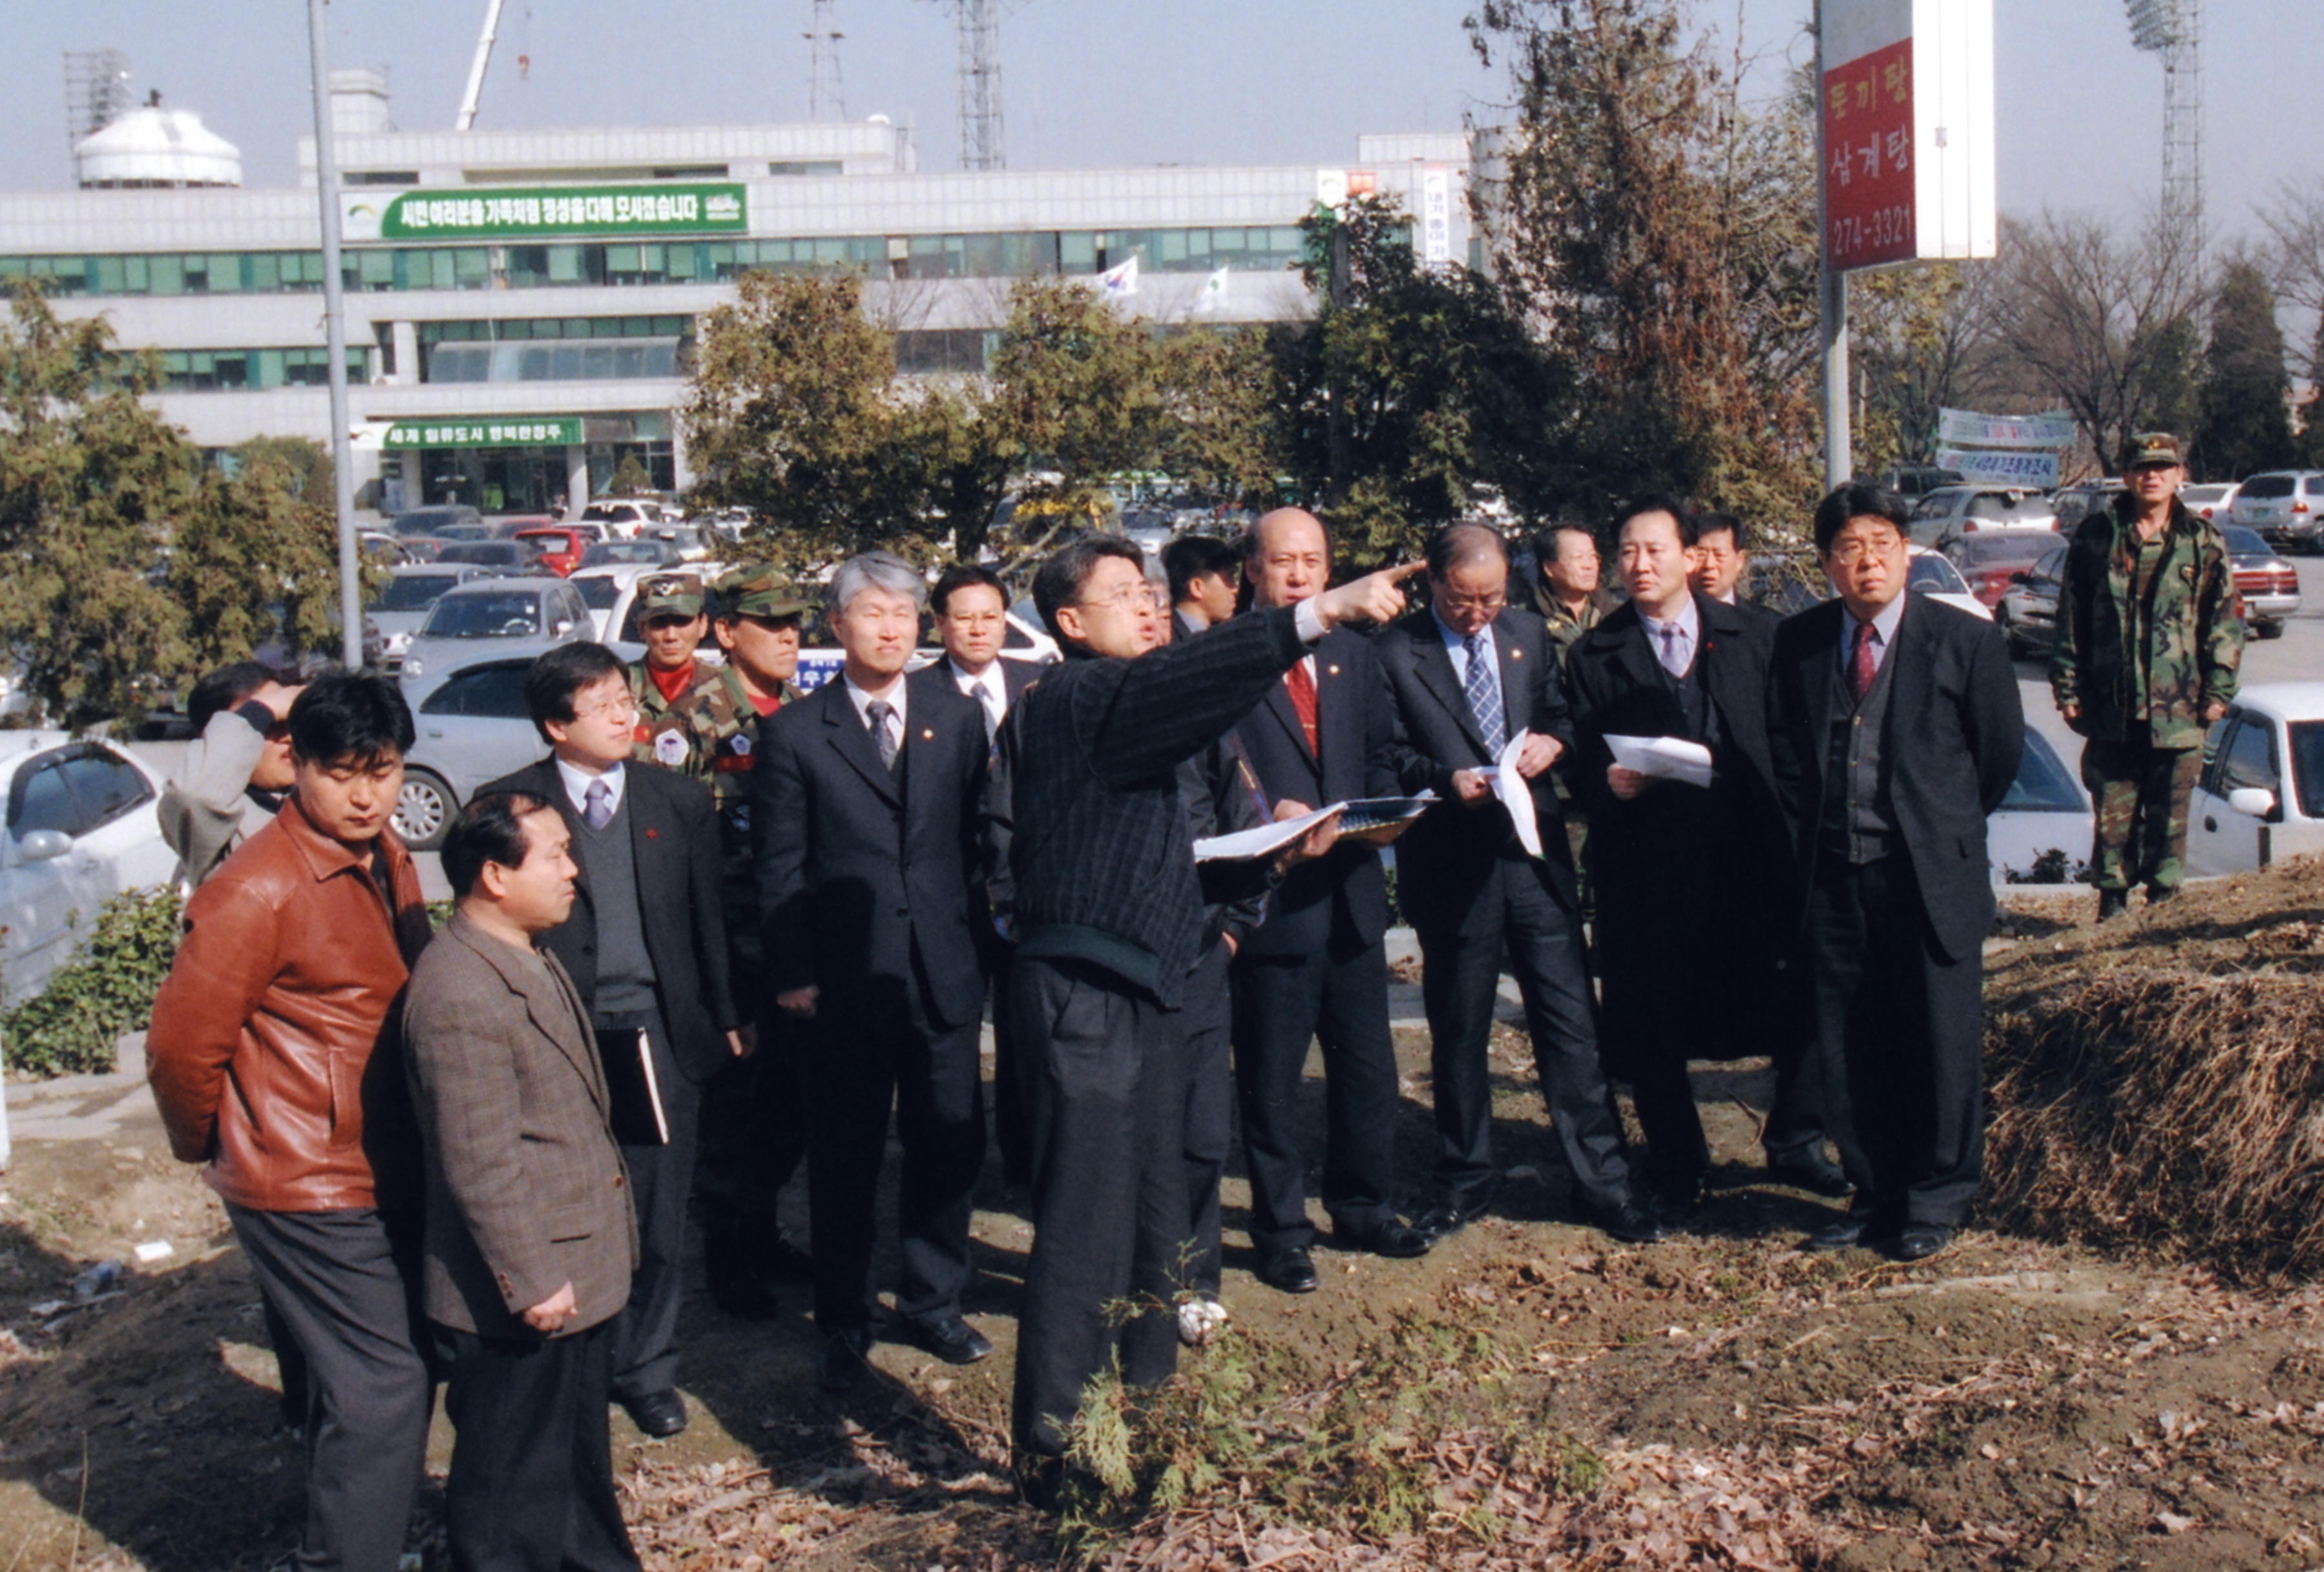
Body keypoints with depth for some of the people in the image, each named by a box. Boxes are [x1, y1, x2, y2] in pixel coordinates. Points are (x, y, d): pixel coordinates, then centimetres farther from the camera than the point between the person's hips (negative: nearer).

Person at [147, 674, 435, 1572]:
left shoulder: (388, 862, 6)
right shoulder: (257, 890, -20)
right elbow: (181, 1046, -15)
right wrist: (212, 1148, 0)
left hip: (386, 1175, 9)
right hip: (310, 1188, -9)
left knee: (397, 1374, 20)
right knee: (381, 1388, -7)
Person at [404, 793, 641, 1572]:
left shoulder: (530, 957, 7)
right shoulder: (461, 996, -26)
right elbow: (480, 1165, -25)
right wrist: (532, 1280, -22)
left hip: (578, 1273, 10)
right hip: (520, 1299, -10)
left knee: (581, 1457, 26)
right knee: (512, 1482, 8)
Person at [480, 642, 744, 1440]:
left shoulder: (678, 799, 7)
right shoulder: (511, 804, -1)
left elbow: (708, 916, 10)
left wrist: (726, 1016, 8)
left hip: (660, 1033, 2)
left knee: (658, 1217, 8)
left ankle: (647, 1368, 25)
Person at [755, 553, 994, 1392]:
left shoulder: (958, 717, 7)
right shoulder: (793, 733, -1)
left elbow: (980, 838, 8)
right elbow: (780, 867, -1)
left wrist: (979, 937, 3)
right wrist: (792, 971, -6)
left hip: (946, 972, 2)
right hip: (846, 978, -2)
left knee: (950, 1144, 10)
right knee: (845, 1157, 8)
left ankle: (933, 1302, 28)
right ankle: (842, 1323, 23)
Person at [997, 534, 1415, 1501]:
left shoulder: (1115, 701, 20)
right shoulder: (1076, 698, -12)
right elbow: (1186, 678, -30)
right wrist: (1321, 613, -36)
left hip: (1139, 987, 10)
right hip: (1083, 993, -10)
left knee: (1155, 1213, 15)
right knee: (1085, 1223, -7)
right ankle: (1052, 1456, 1)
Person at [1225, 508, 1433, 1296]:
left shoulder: (1354, 654, 14)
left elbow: (1381, 754, 18)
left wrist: (1381, 814, -1)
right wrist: (1268, 813, -23)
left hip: (1353, 886, 6)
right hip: (1272, 893, -5)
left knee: (1367, 1061, 14)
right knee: (1271, 1075, 5)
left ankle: (1364, 1208, 31)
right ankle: (1280, 1231, 18)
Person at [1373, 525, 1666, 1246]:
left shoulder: (1528, 633, 10)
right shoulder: (1394, 652, -4)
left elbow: (1561, 714, 18)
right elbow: (1388, 758, -4)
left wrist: (1552, 741, -5)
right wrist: (1446, 779, -20)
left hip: (1535, 854, 3)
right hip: (1450, 865, -3)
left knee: (1570, 1022, 3)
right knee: (1457, 1031, 9)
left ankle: (1604, 1182, 12)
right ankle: (1466, 1179, 25)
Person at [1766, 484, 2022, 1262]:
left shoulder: (1965, 639, -3)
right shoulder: (1798, 642, 6)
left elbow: (2000, 751, 6)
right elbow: (1782, 748, 17)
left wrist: (1947, 827, 10)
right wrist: (1812, 830, 10)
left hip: (1933, 876, -3)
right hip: (1834, 876, 3)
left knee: (1941, 1042, 3)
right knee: (1846, 1047, 9)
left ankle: (1936, 1200, 19)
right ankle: (1875, 1193, 24)